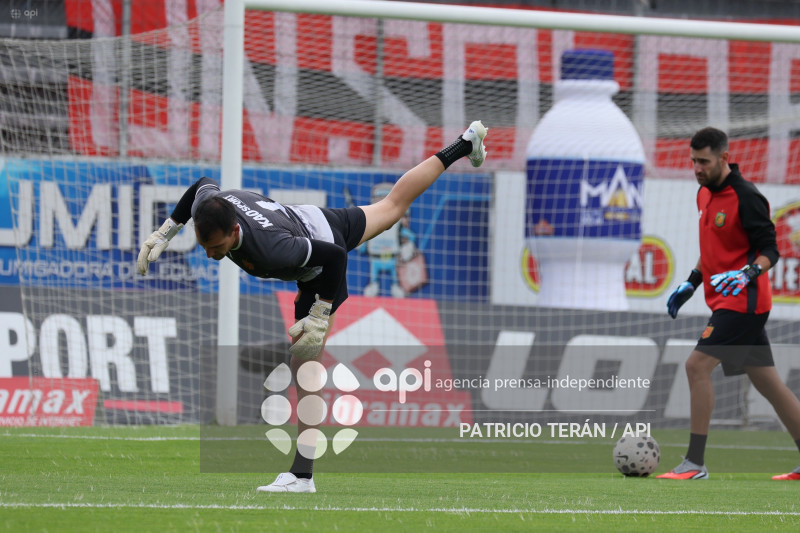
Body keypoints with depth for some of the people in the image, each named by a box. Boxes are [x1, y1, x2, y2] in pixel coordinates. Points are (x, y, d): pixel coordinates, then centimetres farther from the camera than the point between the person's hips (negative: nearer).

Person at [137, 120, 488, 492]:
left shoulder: (268, 248, -53)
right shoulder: (207, 205, -34)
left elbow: (334, 255, -41)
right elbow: (203, 183, -6)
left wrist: (319, 318, -35)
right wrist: (164, 233, -3)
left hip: (322, 266, -7)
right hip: (312, 218, 7)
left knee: (304, 366, -9)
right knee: (393, 205, 36)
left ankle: (302, 474, 0)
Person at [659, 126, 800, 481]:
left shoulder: (745, 197, -16)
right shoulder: (705, 194, 12)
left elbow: (769, 250, -15)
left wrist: (747, 273, -32)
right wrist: (691, 283, 19)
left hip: (742, 301, -10)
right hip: (726, 301, 10)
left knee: (697, 366, -15)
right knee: (767, 381, 11)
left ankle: (695, 463, -13)